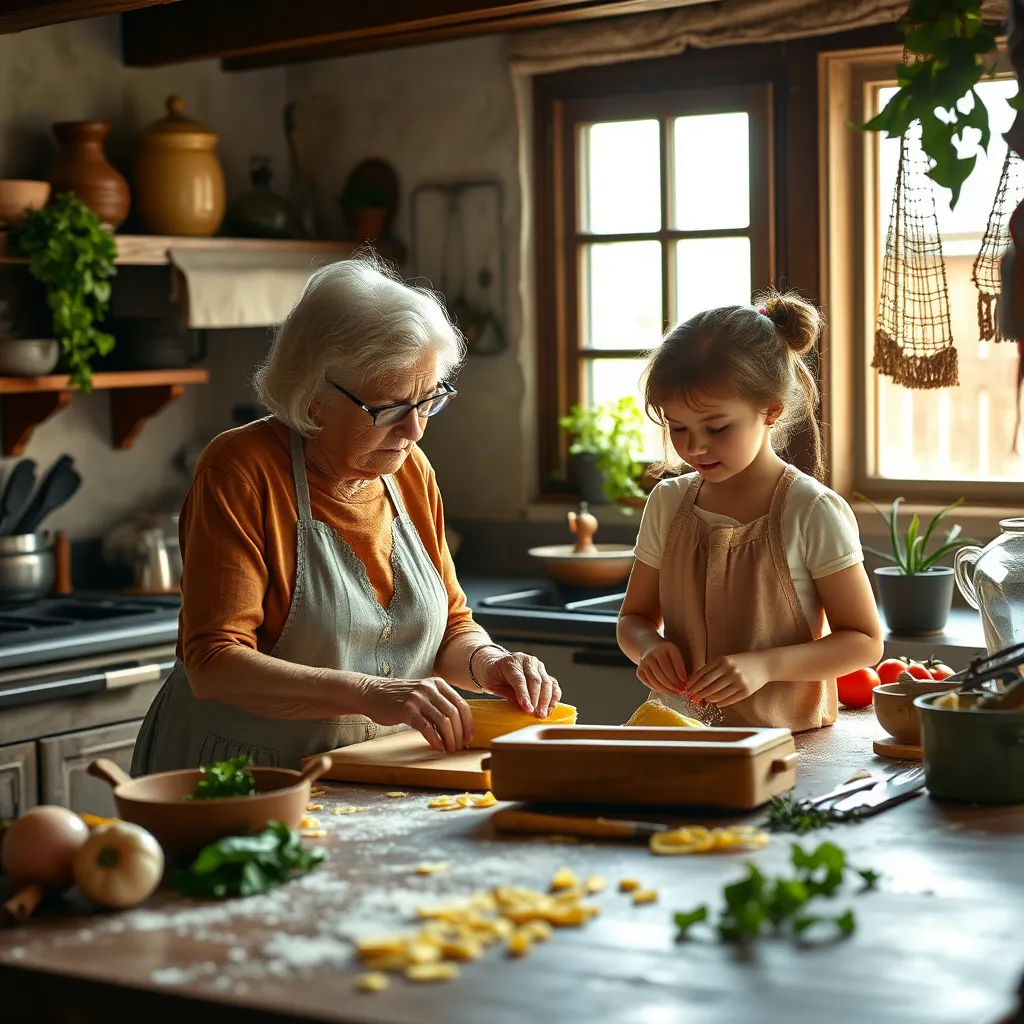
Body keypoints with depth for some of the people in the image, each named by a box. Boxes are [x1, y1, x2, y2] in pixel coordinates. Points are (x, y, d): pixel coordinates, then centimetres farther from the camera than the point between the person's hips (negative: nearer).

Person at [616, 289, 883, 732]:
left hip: (789, 741, -4)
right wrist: (648, 645, -6)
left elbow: (864, 641, -3)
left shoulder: (813, 512, -7)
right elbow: (634, 617, 19)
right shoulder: (668, 503, 8)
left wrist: (765, 665, -18)